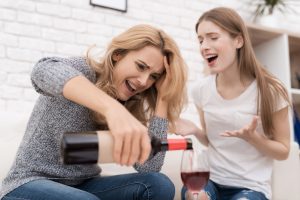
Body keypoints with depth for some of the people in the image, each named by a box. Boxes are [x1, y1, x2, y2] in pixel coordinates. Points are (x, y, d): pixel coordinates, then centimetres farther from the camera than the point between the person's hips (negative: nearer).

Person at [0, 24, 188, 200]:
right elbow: (45, 70, -40)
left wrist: (163, 97, -15)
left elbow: (149, 167, -15)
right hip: (29, 185, -5)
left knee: (159, 185, -17)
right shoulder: (84, 70, -15)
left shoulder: (132, 107, -2)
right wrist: (113, 109, -57)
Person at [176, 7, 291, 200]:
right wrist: (196, 131, -9)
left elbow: (283, 151, -1)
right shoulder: (201, 89, -1)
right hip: (211, 180, 1)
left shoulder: (270, 90, -11)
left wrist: (251, 136, -19)